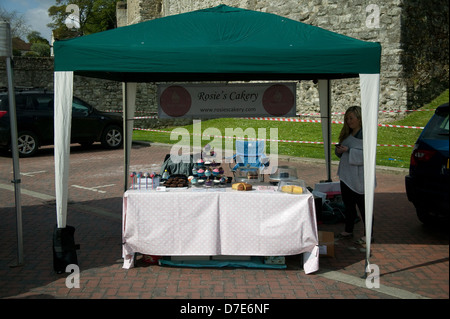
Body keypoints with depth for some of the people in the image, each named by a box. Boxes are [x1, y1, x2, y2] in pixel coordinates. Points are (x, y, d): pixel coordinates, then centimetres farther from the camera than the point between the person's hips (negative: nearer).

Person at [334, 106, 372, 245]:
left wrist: (348, 150, -23)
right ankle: (348, 231, 29)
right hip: (347, 175, 9)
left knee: (363, 205, -2)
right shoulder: (348, 133, 13)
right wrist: (339, 150, -1)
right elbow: (342, 150, 22)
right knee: (348, 204, 17)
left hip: (359, 177, -9)